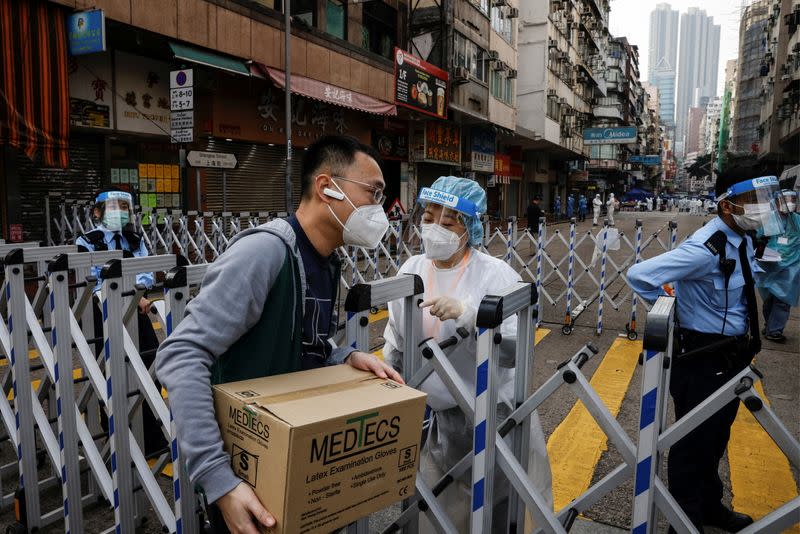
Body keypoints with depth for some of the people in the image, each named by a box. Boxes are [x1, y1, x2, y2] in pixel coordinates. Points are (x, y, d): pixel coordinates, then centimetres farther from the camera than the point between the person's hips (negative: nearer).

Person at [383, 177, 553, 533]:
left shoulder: (497, 275, -16)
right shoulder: (411, 271, -2)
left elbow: (516, 350, -25)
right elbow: (395, 349, 8)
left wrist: (467, 314, -37)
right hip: (438, 419, 4)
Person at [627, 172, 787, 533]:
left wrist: (746, 345, 14)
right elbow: (639, 275, -32)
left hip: (732, 354, 9)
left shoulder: (742, 241, 3)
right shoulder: (705, 249, -25)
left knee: (717, 437, 23)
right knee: (694, 440, 7)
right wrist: (671, 312, -17)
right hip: (701, 357, -9)